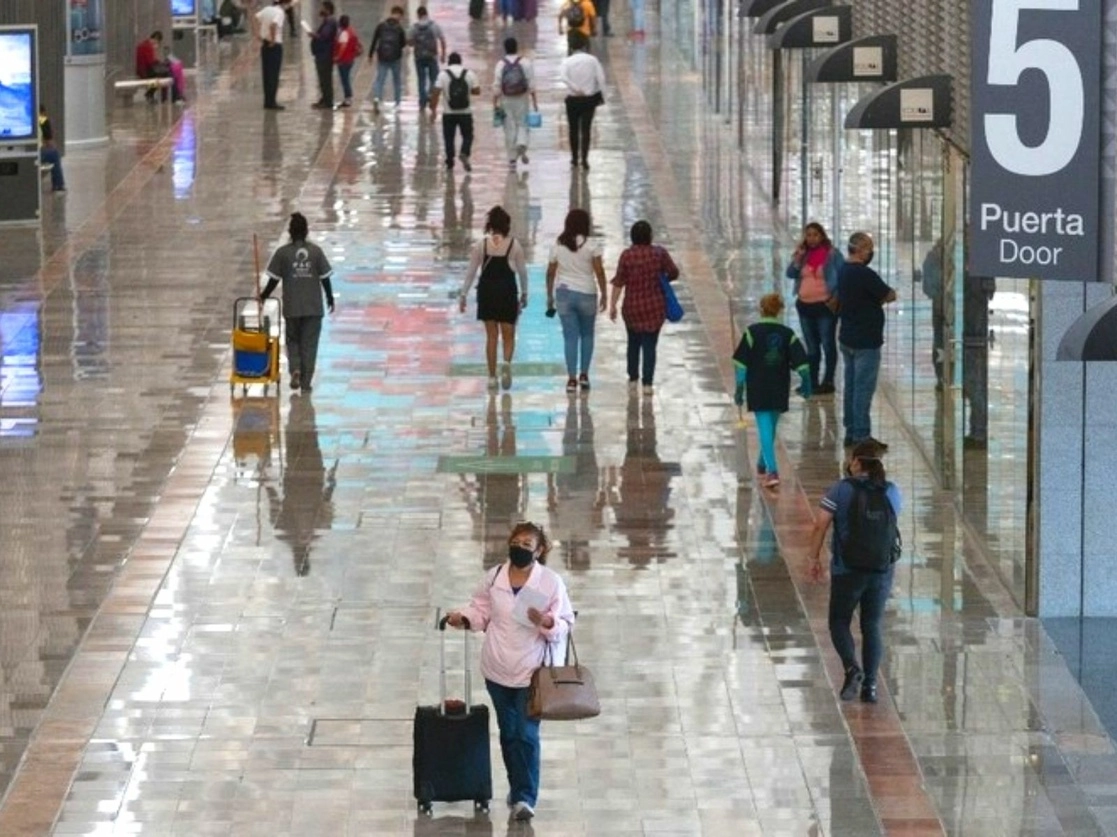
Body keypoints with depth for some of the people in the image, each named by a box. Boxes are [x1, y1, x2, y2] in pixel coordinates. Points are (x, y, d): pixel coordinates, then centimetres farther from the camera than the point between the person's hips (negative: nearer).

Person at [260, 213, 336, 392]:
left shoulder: (282, 253, -7)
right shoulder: (316, 251, -5)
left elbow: (274, 279, -5)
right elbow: (325, 278, -1)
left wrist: (263, 296, 11)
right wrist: (330, 298, 13)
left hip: (292, 308, 0)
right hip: (313, 307, 0)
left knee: (293, 340, 17)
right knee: (309, 344, 8)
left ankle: (295, 370, -5)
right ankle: (306, 382, 8)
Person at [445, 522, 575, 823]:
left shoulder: (551, 581, -8)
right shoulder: (494, 577, 1)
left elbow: (565, 623, -6)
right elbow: (481, 611, 10)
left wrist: (545, 621, -25)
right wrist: (463, 617, -10)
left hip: (531, 672, -4)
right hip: (498, 670, 4)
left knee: (526, 735, -9)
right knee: (508, 733, 13)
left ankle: (526, 797, -7)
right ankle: (518, 790, 28)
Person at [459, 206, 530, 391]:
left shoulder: (482, 245, -1)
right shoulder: (514, 245, -3)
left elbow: (471, 272, 1)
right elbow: (522, 272, 4)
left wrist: (463, 295, 7)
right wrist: (524, 294, 17)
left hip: (486, 291, 1)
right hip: (508, 292, -1)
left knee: (491, 335, 9)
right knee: (508, 334, 8)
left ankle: (492, 377, 8)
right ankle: (507, 363, -21)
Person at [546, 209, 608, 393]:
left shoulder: (557, 246, 0)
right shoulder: (591, 245, -7)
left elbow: (550, 273, 4)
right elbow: (599, 272, -9)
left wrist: (550, 296, 14)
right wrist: (603, 295, 0)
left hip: (564, 293, 1)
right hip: (586, 294, -1)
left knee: (570, 337, 4)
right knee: (587, 335, 17)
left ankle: (572, 378, 0)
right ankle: (584, 374, 12)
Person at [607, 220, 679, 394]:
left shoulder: (627, 256, -8)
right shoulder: (660, 254, -7)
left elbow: (619, 282, -8)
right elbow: (673, 273, 3)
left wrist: (613, 305, -3)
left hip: (632, 307, 1)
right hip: (654, 306, -1)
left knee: (634, 342, 20)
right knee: (650, 345, 3)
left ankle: (633, 380, 28)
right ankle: (647, 383, -1)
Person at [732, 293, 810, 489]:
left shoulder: (753, 332, -7)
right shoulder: (787, 334, -1)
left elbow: (742, 363, -8)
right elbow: (801, 362, -3)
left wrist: (739, 388, -1)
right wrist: (806, 383, 9)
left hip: (758, 390, -3)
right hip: (780, 390, 3)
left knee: (765, 429, -5)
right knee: (771, 428, 20)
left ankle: (772, 471, -19)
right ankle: (762, 465, 38)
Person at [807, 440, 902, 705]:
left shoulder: (841, 490, -9)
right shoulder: (891, 492, 0)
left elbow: (820, 526, -11)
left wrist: (814, 559, -1)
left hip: (848, 571, -3)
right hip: (883, 571, 3)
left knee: (839, 622, 12)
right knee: (872, 626, 13)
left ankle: (851, 668, -13)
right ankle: (870, 685, 8)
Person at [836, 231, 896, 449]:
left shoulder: (843, 272, 8)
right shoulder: (865, 274, -21)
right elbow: (890, 296, -14)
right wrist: (883, 294, 9)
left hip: (847, 339, 9)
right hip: (865, 340, -9)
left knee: (851, 386, 14)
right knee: (864, 388, -5)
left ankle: (851, 432, 19)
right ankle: (861, 436, -3)